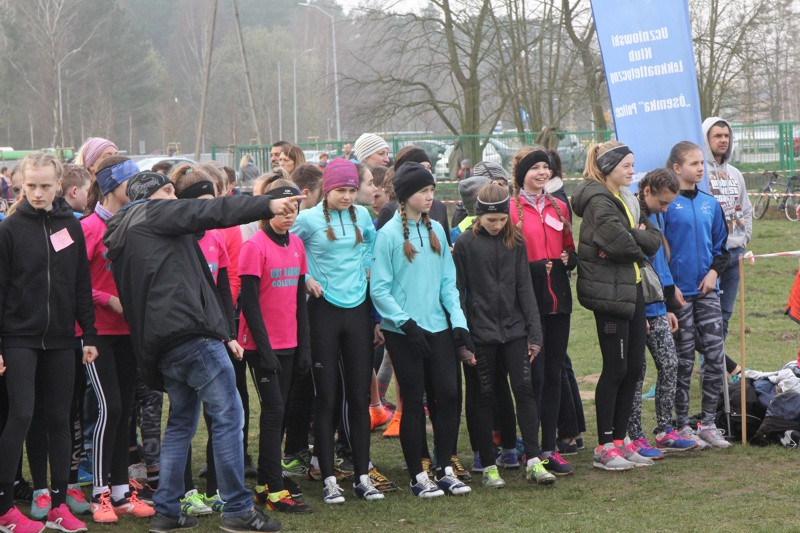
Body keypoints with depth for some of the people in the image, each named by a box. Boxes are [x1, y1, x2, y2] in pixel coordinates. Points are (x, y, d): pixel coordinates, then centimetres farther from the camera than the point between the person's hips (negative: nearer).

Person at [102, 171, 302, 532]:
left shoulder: (120, 236, 26)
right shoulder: (153, 213, -1)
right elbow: (211, 212, -10)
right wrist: (269, 205, -14)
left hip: (159, 344, 10)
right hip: (190, 330, -9)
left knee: (181, 421, 17)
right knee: (228, 415, -6)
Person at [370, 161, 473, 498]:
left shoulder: (436, 230, 9)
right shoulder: (389, 234, -9)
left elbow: (448, 281, 12)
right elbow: (379, 289, -10)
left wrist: (458, 321, 2)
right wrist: (406, 322, -18)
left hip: (437, 328, 5)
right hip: (403, 332, -5)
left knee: (449, 395, 2)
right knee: (414, 401, 1)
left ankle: (445, 469, 15)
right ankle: (417, 476, 11)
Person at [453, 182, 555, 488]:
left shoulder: (516, 241, 6)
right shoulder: (465, 243, -3)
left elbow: (524, 288, 7)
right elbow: (458, 291, -2)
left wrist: (534, 332, 2)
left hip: (514, 328, 2)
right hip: (480, 333, -2)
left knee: (524, 388, -6)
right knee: (482, 396, 3)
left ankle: (533, 460, -4)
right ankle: (488, 466, 10)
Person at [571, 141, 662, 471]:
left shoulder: (624, 199, 18)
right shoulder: (598, 200, -12)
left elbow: (654, 240, 9)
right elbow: (620, 242, -24)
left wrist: (633, 238, -11)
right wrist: (640, 242, -3)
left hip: (631, 291, 9)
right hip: (609, 292, -9)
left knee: (634, 367, 9)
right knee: (616, 368, -6)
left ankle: (619, 441, 17)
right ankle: (604, 448, 1)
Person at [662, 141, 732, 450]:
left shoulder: (710, 204, 11)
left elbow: (721, 245, 18)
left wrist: (714, 270, 1)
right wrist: (668, 285, -13)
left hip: (707, 289, 5)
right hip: (678, 291, -5)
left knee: (716, 355, 0)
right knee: (683, 360, 0)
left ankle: (708, 422, 10)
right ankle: (682, 426, 10)